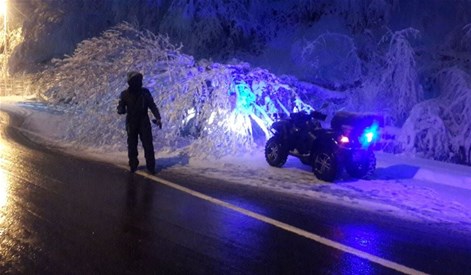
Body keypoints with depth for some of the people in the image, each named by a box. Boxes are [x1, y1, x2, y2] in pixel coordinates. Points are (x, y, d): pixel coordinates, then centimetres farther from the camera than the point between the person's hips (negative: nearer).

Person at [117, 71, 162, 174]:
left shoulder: (145, 92, -4)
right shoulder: (125, 94, -6)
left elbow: (152, 105, 0)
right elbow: (120, 108, -1)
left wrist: (158, 118, -10)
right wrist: (121, 110, -26)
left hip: (144, 122, 0)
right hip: (131, 123, 0)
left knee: (148, 145, -2)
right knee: (132, 145, 7)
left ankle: (151, 166, 4)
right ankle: (133, 165, 20)